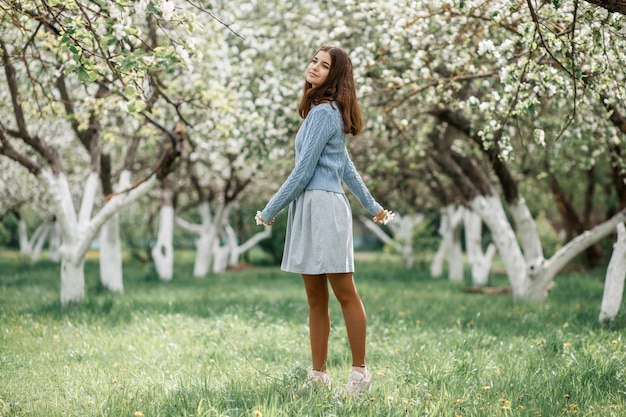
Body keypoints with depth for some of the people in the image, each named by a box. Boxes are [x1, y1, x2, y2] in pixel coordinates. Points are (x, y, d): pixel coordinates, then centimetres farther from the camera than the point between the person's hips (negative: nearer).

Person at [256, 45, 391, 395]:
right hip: (308, 209, 10)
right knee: (316, 299, 9)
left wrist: (269, 212, -6)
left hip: (324, 207, -10)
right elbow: (346, 166, 26)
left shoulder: (324, 112, -11)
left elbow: (303, 170, -13)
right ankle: (318, 375, 12)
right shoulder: (321, 110, 20)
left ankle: (360, 372, 3)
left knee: (345, 293, -3)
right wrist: (371, 205, 30)